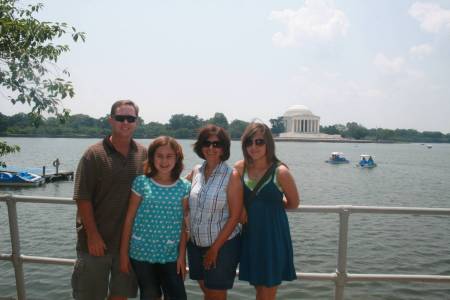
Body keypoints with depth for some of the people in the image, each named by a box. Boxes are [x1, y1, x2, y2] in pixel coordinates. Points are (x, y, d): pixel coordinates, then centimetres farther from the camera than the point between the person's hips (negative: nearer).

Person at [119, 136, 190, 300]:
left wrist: (182, 255, -2)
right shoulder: (141, 183, -7)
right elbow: (129, 220, -2)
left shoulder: (185, 187, -3)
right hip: (142, 253, 0)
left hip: (171, 255, 1)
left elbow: (184, 224, 0)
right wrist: (123, 252, -1)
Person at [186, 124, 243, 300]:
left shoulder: (231, 175, -13)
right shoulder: (196, 172, 0)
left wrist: (215, 248, -13)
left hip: (223, 244, -4)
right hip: (195, 244, 5)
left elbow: (235, 216, -14)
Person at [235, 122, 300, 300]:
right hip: (249, 234, 4)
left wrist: (272, 205, 1)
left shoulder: (280, 172, -14)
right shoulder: (240, 168, -4)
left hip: (273, 235, -3)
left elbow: (293, 203, -1)